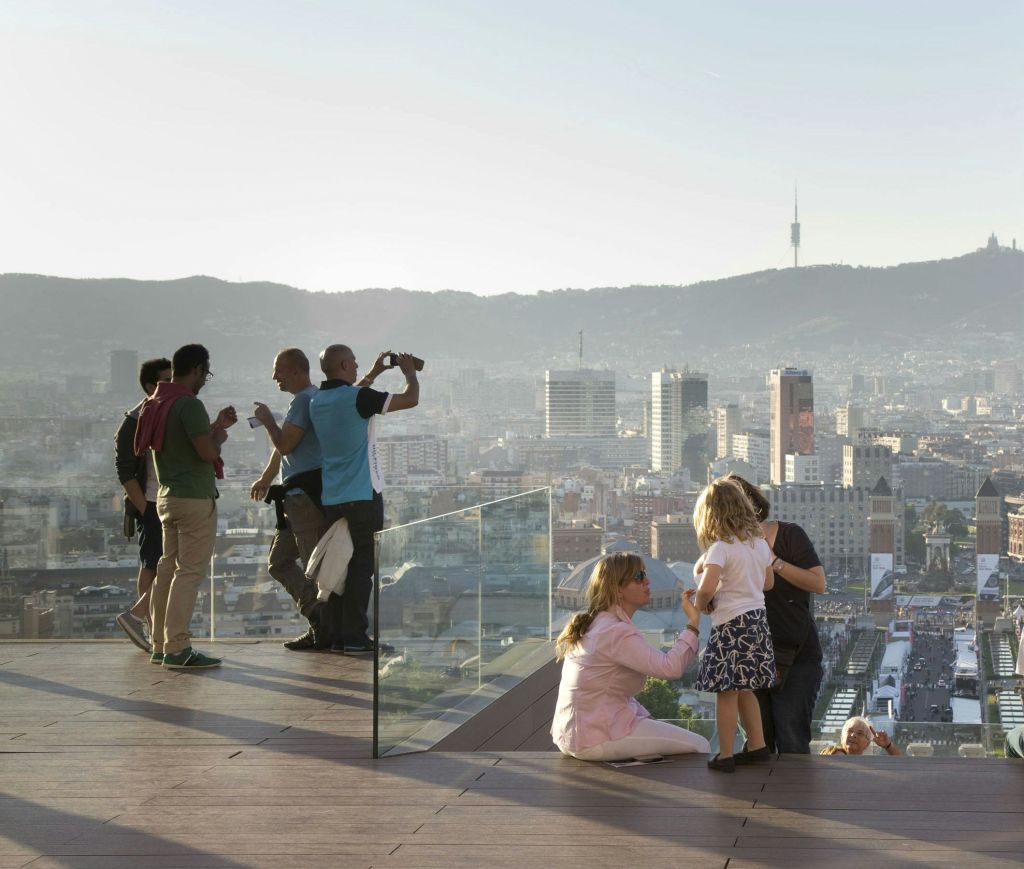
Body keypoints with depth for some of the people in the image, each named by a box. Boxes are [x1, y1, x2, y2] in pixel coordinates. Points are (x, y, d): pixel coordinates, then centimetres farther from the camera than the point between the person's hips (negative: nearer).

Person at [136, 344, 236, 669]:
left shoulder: (154, 404, 12)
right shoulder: (189, 404, -16)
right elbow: (207, 452, -21)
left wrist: (216, 425, 22)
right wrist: (220, 435, -1)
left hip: (167, 495, 9)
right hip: (195, 498, -9)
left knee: (168, 568, 13)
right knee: (189, 572, -8)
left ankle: (160, 644, 17)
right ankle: (177, 648, -10)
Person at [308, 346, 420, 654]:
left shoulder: (318, 401, 9)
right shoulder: (358, 398, -13)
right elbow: (411, 399, -9)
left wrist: (373, 374, 35)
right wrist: (409, 372, 10)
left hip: (331, 499, 7)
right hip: (362, 497, -7)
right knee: (361, 567, -3)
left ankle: (334, 635, 10)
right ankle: (354, 637, -4)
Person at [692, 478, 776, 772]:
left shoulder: (721, 548, -16)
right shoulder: (759, 542, 8)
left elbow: (707, 587, -28)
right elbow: (768, 582, 20)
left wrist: (701, 603, -8)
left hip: (732, 625, -8)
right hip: (758, 620, 8)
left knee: (727, 692, -1)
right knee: (744, 690, 19)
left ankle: (725, 756, 3)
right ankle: (757, 746, 23)